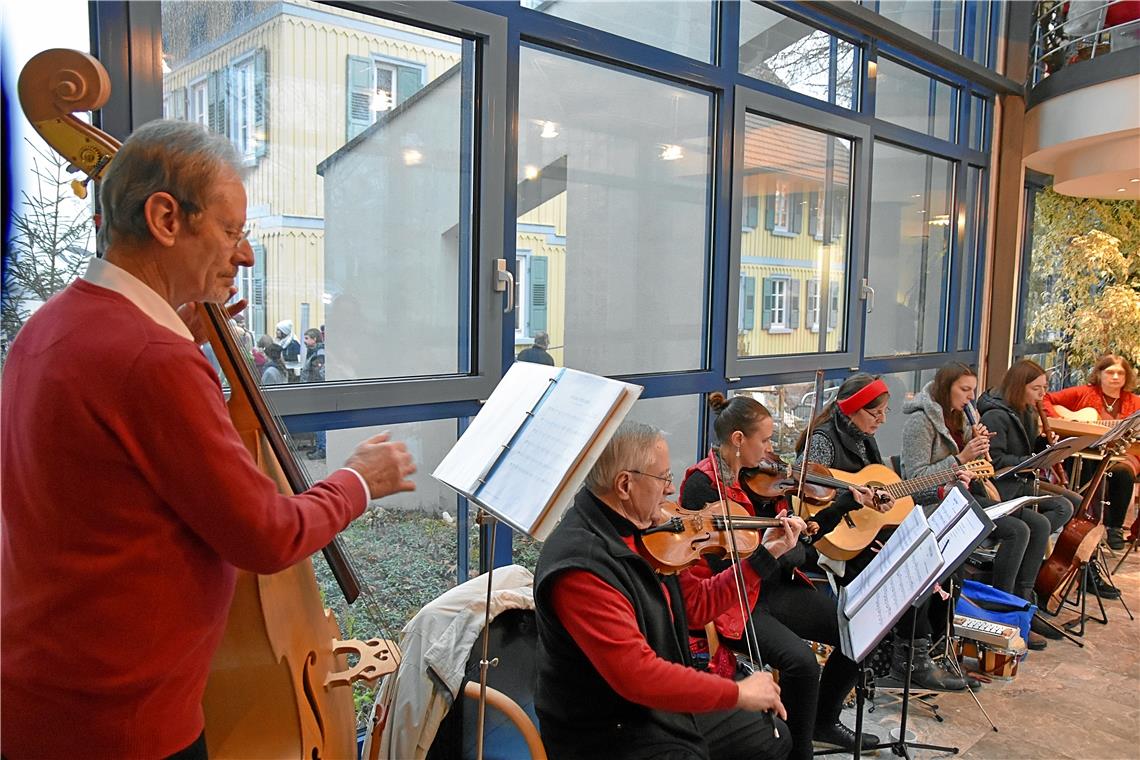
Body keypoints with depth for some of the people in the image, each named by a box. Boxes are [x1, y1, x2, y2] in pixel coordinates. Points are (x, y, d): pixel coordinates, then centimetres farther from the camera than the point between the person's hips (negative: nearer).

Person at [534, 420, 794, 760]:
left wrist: (764, 554, 7)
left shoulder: (641, 532, -1)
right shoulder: (580, 564, -30)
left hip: (670, 708, 9)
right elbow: (638, 674, -32)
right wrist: (738, 693, -22)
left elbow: (696, 603, 9)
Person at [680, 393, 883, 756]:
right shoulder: (702, 485, -15)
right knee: (801, 661, -28)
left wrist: (846, 502, 10)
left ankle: (823, 721, 22)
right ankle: (797, 749, 0)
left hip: (774, 588, 8)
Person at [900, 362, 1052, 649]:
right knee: (1017, 530, -21)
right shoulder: (921, 420, -13)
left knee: (1039, 524, -3)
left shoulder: (958, 417, 14)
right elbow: (916, 477, -18)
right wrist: (961, 458, -20)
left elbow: (973, 469, 18)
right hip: (934, 503, -9)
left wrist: (978, 448, -2)